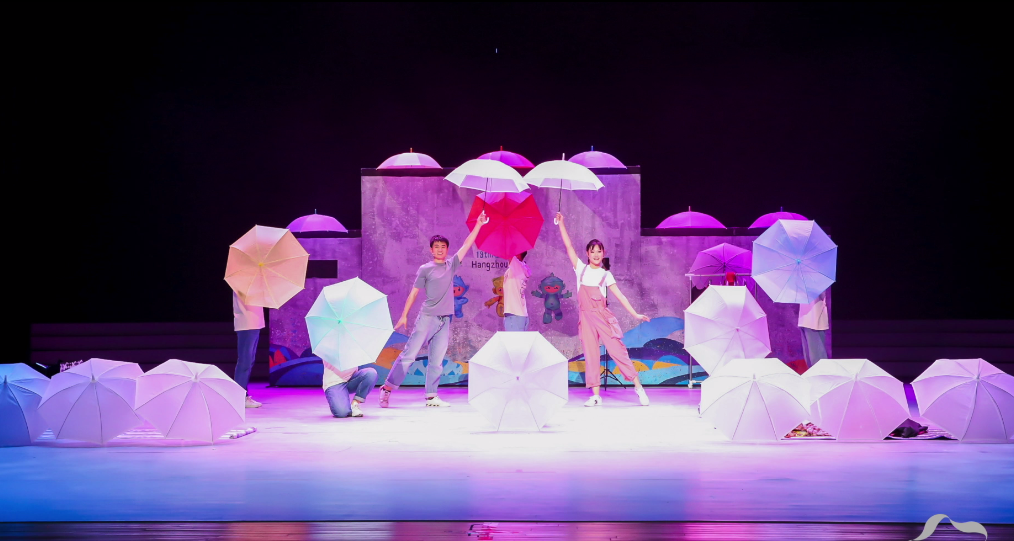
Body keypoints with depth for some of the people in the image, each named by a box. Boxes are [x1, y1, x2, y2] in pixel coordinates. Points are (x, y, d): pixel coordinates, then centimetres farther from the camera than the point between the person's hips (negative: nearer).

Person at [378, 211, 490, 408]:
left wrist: (478, 225, 12)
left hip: (444, 321, 4)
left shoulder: (451, 265, 12)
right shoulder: (425, 269, 1)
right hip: (427, 318, -4)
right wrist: (404, 315, -3)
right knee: (409, 354, -7)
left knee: (437, 362, 4)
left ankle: (431, 396, 7)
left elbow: (467, 244, 14)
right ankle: (387, 388, -2)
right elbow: (414, 292, 1)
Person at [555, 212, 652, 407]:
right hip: (586, 316, 2)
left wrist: (635, 314, -3)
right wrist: (561, 224, 2)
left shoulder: (606, 274, 8)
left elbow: (619, 295, 4)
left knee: (616, 349, -7)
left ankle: (638, 387, -2)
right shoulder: (581, 269, 10)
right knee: (590, 354, 0)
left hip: (602, 315, -2)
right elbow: (569, 246, 6)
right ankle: (595, 396, -1)